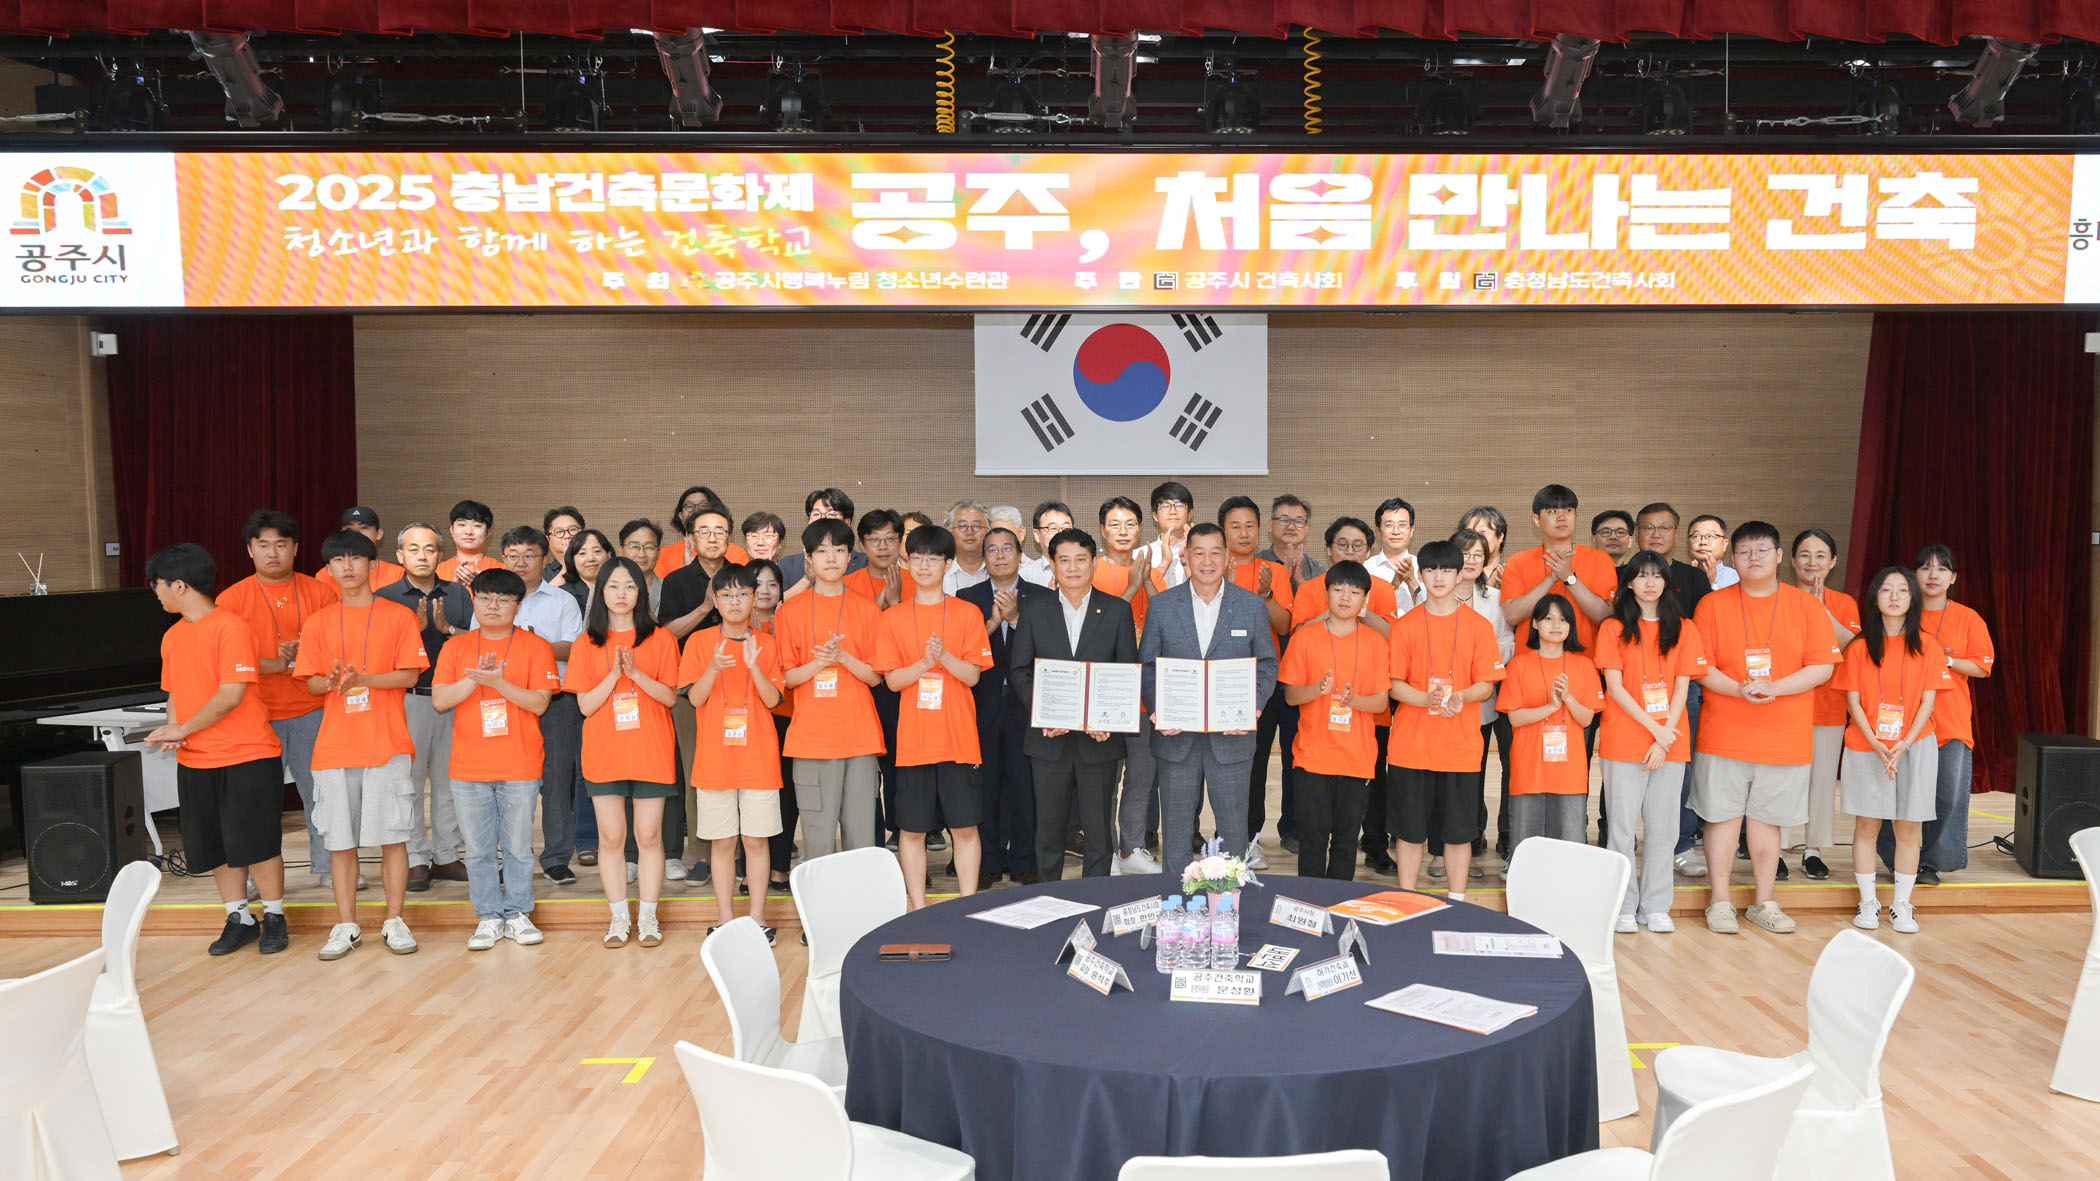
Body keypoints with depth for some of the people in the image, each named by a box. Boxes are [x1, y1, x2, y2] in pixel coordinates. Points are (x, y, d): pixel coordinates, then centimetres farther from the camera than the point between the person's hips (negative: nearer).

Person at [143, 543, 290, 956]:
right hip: (195, 760, 7)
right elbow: (176, 693, 18)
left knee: (256, 841, -2)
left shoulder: (230, 627, -13)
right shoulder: (172, 636, 12)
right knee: (214, 846, 11)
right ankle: (238, 919, 23)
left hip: (247, 755, -7)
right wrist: (172, 729, -2)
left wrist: (182, 730, -13)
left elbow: (231, 694, -17)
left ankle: (273, 917, 13)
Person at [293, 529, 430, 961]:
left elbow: (409, 675, -3)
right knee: (340, 839, 5)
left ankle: (395, 921, 11)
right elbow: (311, 682, 7)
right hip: (335, 744, 2)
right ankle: (346, 926, 15)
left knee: (392, 835, 0)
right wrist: (332, 682, -15)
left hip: (387, 743, -2)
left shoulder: (399, 617, 3)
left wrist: (364, 680, -18)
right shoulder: (318, 622, 10)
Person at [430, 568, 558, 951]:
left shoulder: (535, 647, 0)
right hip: (468, 767, 2)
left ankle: (518, 913, 18)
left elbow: (539, 703, -7)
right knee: (478, 848, 7)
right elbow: (439, 699, -1)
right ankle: (488, 917, 18)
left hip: (520, 766, -2)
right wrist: (474, 678, -15)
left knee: (518, 845, 6)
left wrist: (498, 682, -19)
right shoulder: (455, 647, 7)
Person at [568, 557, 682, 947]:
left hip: (651, 752, -1)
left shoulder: (660, 639, 2)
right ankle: (619, 917, 15)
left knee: (649, 836, 3)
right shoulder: (587, 644, 5)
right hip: (604, 754, 1)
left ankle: (648, 917, 13)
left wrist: (636, 673, -16)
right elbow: (585, 705, -1)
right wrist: (614, 674, -15)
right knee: (611, 838, 3)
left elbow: (670, 696, -3)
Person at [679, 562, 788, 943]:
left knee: (757, 839, 2)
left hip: (758, 758, 0)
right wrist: (714, 668, -20)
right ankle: (725, 919, 14)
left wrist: (754, 666, -19)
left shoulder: (767, 643, 5)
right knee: (722, 841, 5)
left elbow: (773, 699, -3)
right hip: (714, 758, 0)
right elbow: (695, 698, -3)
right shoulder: (700, 641, 4)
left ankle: (758, 918, 11)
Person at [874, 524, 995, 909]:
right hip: (913, 740, 1)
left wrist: (944, 656, -19)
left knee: (965, 827, 3)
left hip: (958, 737, -1)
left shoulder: (967, 614, 3)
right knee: (911, 829, 5)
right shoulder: (893, 618, 4)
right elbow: (892, 679, 0)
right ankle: (919, 909, 17)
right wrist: (924, 663, -17)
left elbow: (972, 675, -2)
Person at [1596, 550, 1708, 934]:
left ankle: (1655, 907, 15)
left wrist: (1665, 739, -7)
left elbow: (1682, 688, 3)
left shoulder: (1683, 629, 9)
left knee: (1663, 827, 5)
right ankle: (1623, 907, 8)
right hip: (1624, 741, -2)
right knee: (1623, 827, 0)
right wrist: (1655, 728, -11)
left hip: (1670, 743, 2)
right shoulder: (1614, 628, 3)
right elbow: (1615, 687, -4)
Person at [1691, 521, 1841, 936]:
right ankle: (1720, 902, 12)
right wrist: (1738, 689, -18)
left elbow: (1822, 666, -1)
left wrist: (1773, 688, -16)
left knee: (1768, 817, 8)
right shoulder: (1713, 604, 2)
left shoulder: (1806, 605, 4)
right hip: (1724, 733, -1)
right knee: (1723, 814, 2)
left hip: (1785, 735, 1)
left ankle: (1764, 902, 19)